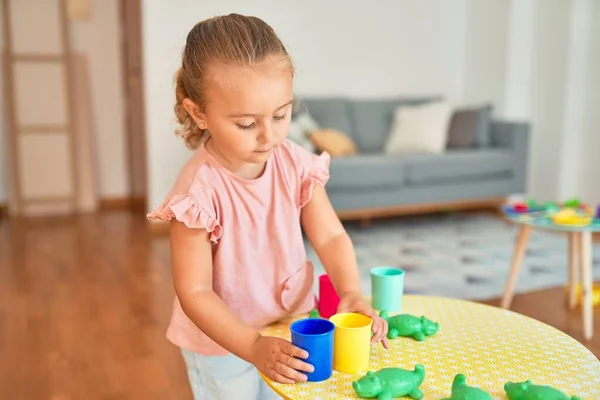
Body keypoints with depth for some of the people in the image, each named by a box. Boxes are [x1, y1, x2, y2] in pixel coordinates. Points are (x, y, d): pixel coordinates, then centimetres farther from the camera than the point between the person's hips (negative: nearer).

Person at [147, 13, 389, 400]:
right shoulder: (199, 191, -28)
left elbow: (331, 237, -9)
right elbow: (194, 292, -23)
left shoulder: (296, 164, -15)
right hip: (222, 345, -4)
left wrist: (351, 292, -26)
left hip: (290, 329, 4)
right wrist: (253, 346, -30)